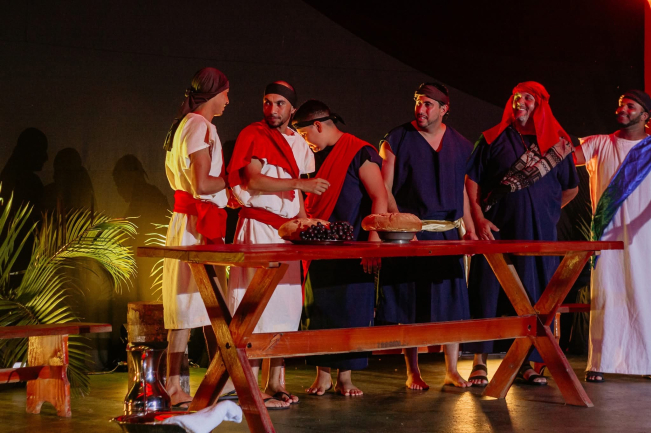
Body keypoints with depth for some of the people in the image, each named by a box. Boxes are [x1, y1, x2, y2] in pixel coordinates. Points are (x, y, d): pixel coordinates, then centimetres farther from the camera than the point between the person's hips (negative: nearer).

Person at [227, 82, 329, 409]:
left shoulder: (297, 143, 17)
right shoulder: (253, 136, -5)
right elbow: (254, 180, -18)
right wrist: (302, 183, -23)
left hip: (287, 229, 7)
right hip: (258, 226, -7)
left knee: (285, 304, 7)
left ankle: (275, 383, 14)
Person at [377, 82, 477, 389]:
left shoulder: (460, 145, 10)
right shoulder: (397, 140, 0)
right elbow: (384, 190, -3)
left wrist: (469, 227, 8)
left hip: (447, 233, 3)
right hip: (408, 234, -2)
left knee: (451, 300, 1)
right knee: (409, 304, 0)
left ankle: (451, 370, 10)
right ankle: (412, 372, 9)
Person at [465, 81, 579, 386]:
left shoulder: (556, 143, 8)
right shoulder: (493, 140, 5)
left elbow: (571, 188, 18)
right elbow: (471, 180, 3)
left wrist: (545, 211, 11)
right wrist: (479, 219, -8)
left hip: (538, 233, 2)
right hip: (495, 231, -1)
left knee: (533, 295, 3)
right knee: (486, 291, -6)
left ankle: (526, 363, 12)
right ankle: (479, 363, -1)